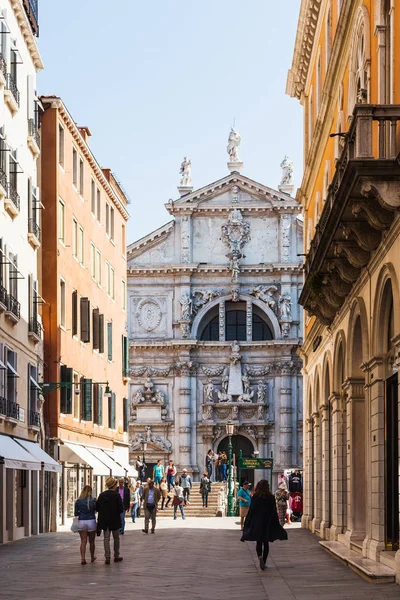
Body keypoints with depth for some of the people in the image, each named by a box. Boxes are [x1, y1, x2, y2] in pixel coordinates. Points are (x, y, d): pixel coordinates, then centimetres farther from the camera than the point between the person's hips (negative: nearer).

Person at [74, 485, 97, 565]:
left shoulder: (78, 501, -3)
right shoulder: (93, 500, -7)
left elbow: (76, 513, 3)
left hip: (81, 522, 1)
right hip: (91, 521, 0)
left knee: (83, 541, 3)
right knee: (91, 541, 15)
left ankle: (83, 558, -10)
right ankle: (92, 557, 29)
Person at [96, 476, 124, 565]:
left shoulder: (102, 495, -1)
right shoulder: (116, 495, -13)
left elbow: (97, 507, 2)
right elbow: (121, 509, -15)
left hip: (104, 520, 3)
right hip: (115, 520, -3)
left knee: (106, 538, 5)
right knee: (116, 538, 14)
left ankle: (107, 557, -2)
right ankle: (116, 556, 21)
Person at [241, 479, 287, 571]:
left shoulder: (255, 497, -5)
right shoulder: (271, 497, -6)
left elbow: (251, 511, -4)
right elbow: (274, 512, -3)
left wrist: (247, 524, 3)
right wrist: (276, 525, 5)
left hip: (257, 523, 0)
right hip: (268, 524, 0)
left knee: (258, 542, 8)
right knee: (266, 543, 12)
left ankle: (260, 556, -19)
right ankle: (264, 562, 11)